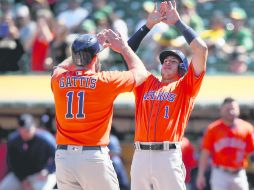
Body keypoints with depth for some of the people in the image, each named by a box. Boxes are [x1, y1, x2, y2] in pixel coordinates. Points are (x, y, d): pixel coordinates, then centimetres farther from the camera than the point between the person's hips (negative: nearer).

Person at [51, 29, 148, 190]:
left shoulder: (58, 79, 4)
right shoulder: (105, 81, -7)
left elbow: (61, 67, 32)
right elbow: (140, 72, 9)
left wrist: (93, 46, 33)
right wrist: (122, 46, 21)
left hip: (63, 157, 4)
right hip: (94, 157, -4)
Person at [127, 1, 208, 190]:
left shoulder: (185, 86, 11)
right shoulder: (147, 82, 21)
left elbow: (201, 49, 2)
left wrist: (177, 22, 8)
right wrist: (148, 25, 17)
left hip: (168, 156, -4)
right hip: (140, 155, 4)